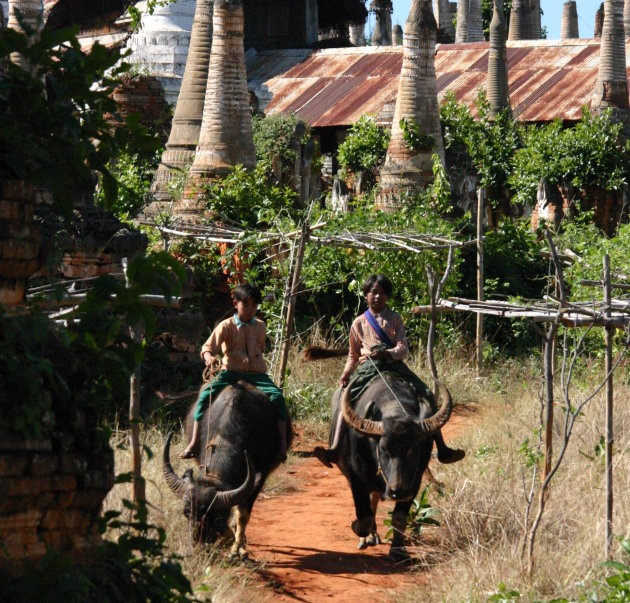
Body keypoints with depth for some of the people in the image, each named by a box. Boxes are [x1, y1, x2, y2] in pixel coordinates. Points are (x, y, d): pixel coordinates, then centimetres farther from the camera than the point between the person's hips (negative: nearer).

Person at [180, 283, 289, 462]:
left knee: (276, 396, -25)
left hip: (256, 374, 2)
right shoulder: (226, 326, 1)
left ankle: (282, 444, -21)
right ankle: (194, 443, -24)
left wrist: (255, 357, 14)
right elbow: (208, 347, -6)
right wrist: (209, 357, -26)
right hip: (231, 372, -2)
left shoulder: (260, 326, 13)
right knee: (206, 394, -26)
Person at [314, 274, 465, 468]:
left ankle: (442, 450, -5)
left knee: (428, 397, -11)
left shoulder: (394, 319, 11)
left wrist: (387, 353, -20)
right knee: (347, 397, -28)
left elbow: (403, 348, 0)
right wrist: (346, 373, 4)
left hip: (394, 363, 1)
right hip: (368, 366, -1)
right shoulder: (359, 323, 13)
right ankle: (335, 450, -39)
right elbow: (353, 354, 21)